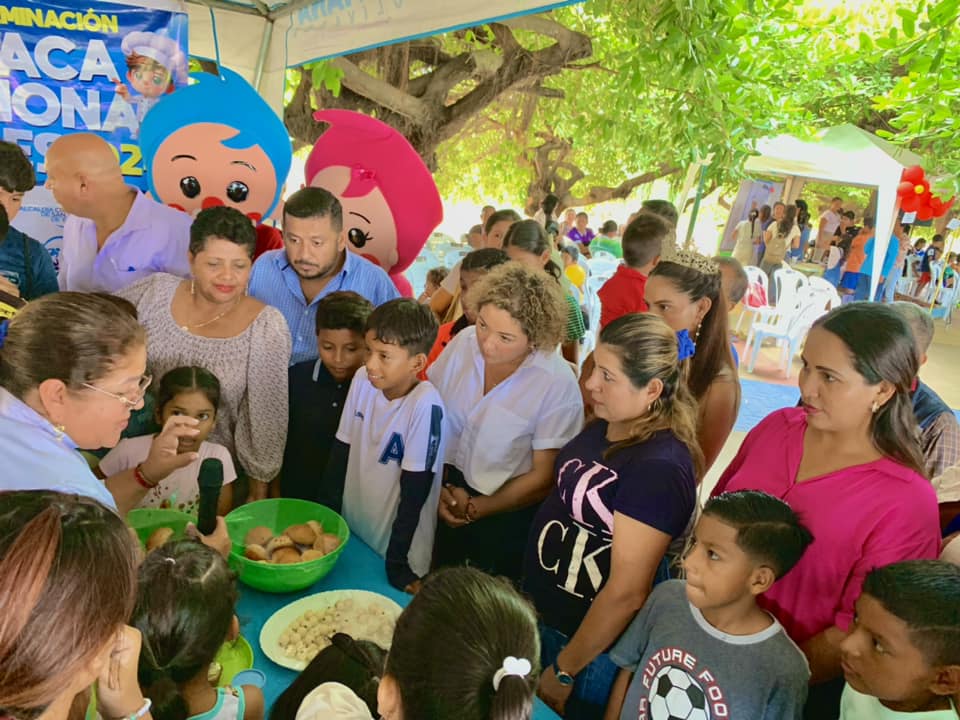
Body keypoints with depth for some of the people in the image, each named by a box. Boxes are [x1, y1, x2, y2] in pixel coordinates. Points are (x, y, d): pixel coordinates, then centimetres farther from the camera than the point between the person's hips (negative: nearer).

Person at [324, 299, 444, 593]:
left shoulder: (425, 404, -25)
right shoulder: (362, 380, -10)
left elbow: (415, 489, -20)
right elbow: (341, 450, 1)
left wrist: (397, 563, -15)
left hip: (397, 546, -5)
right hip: (352, 532, 5)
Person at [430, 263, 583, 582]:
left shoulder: (557, 385, -25)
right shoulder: (464, 342, -14)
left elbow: (544, 477, -15)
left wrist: (475, 509, -10)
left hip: (506, 516, -3)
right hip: (446, 492, 4)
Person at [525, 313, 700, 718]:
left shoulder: (659, 468, -29)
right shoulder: (601, 428, -3)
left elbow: (627, 593, -25)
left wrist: (564, 670, -14)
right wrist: (531, 596, 12)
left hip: (591, 642, -7)